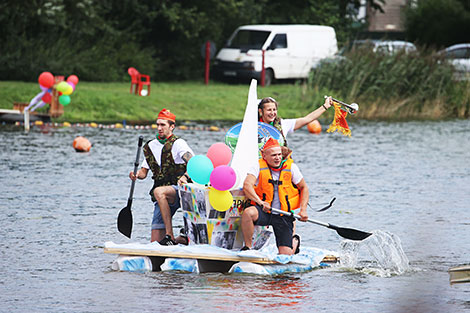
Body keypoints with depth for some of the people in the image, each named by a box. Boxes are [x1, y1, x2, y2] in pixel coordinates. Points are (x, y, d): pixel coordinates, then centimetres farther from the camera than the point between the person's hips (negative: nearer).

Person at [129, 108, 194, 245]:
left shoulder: (178, 143, -3)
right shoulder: (150, 147, 16)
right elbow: (144, 172, 19)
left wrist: (185, 176, -36)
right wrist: (137, 175, -5)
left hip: (179, 190, -6)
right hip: (163, 198, 6)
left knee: (159, 192, -40)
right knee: (155, 242, -6)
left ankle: (170, 236, -36)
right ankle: (183, 239, 21)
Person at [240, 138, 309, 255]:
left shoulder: (291, 167, 0)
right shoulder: (259, 167, -5)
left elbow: (304, 188, 10)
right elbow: (247, 186, -19)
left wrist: (303, 210, -3)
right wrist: (260, 202, -34)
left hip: (284, 217, 1)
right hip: (264, 212, -1)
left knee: (286, 254, -6)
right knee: (248, 213, -36)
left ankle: (295, 241, 33)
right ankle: (248, 247, -16)